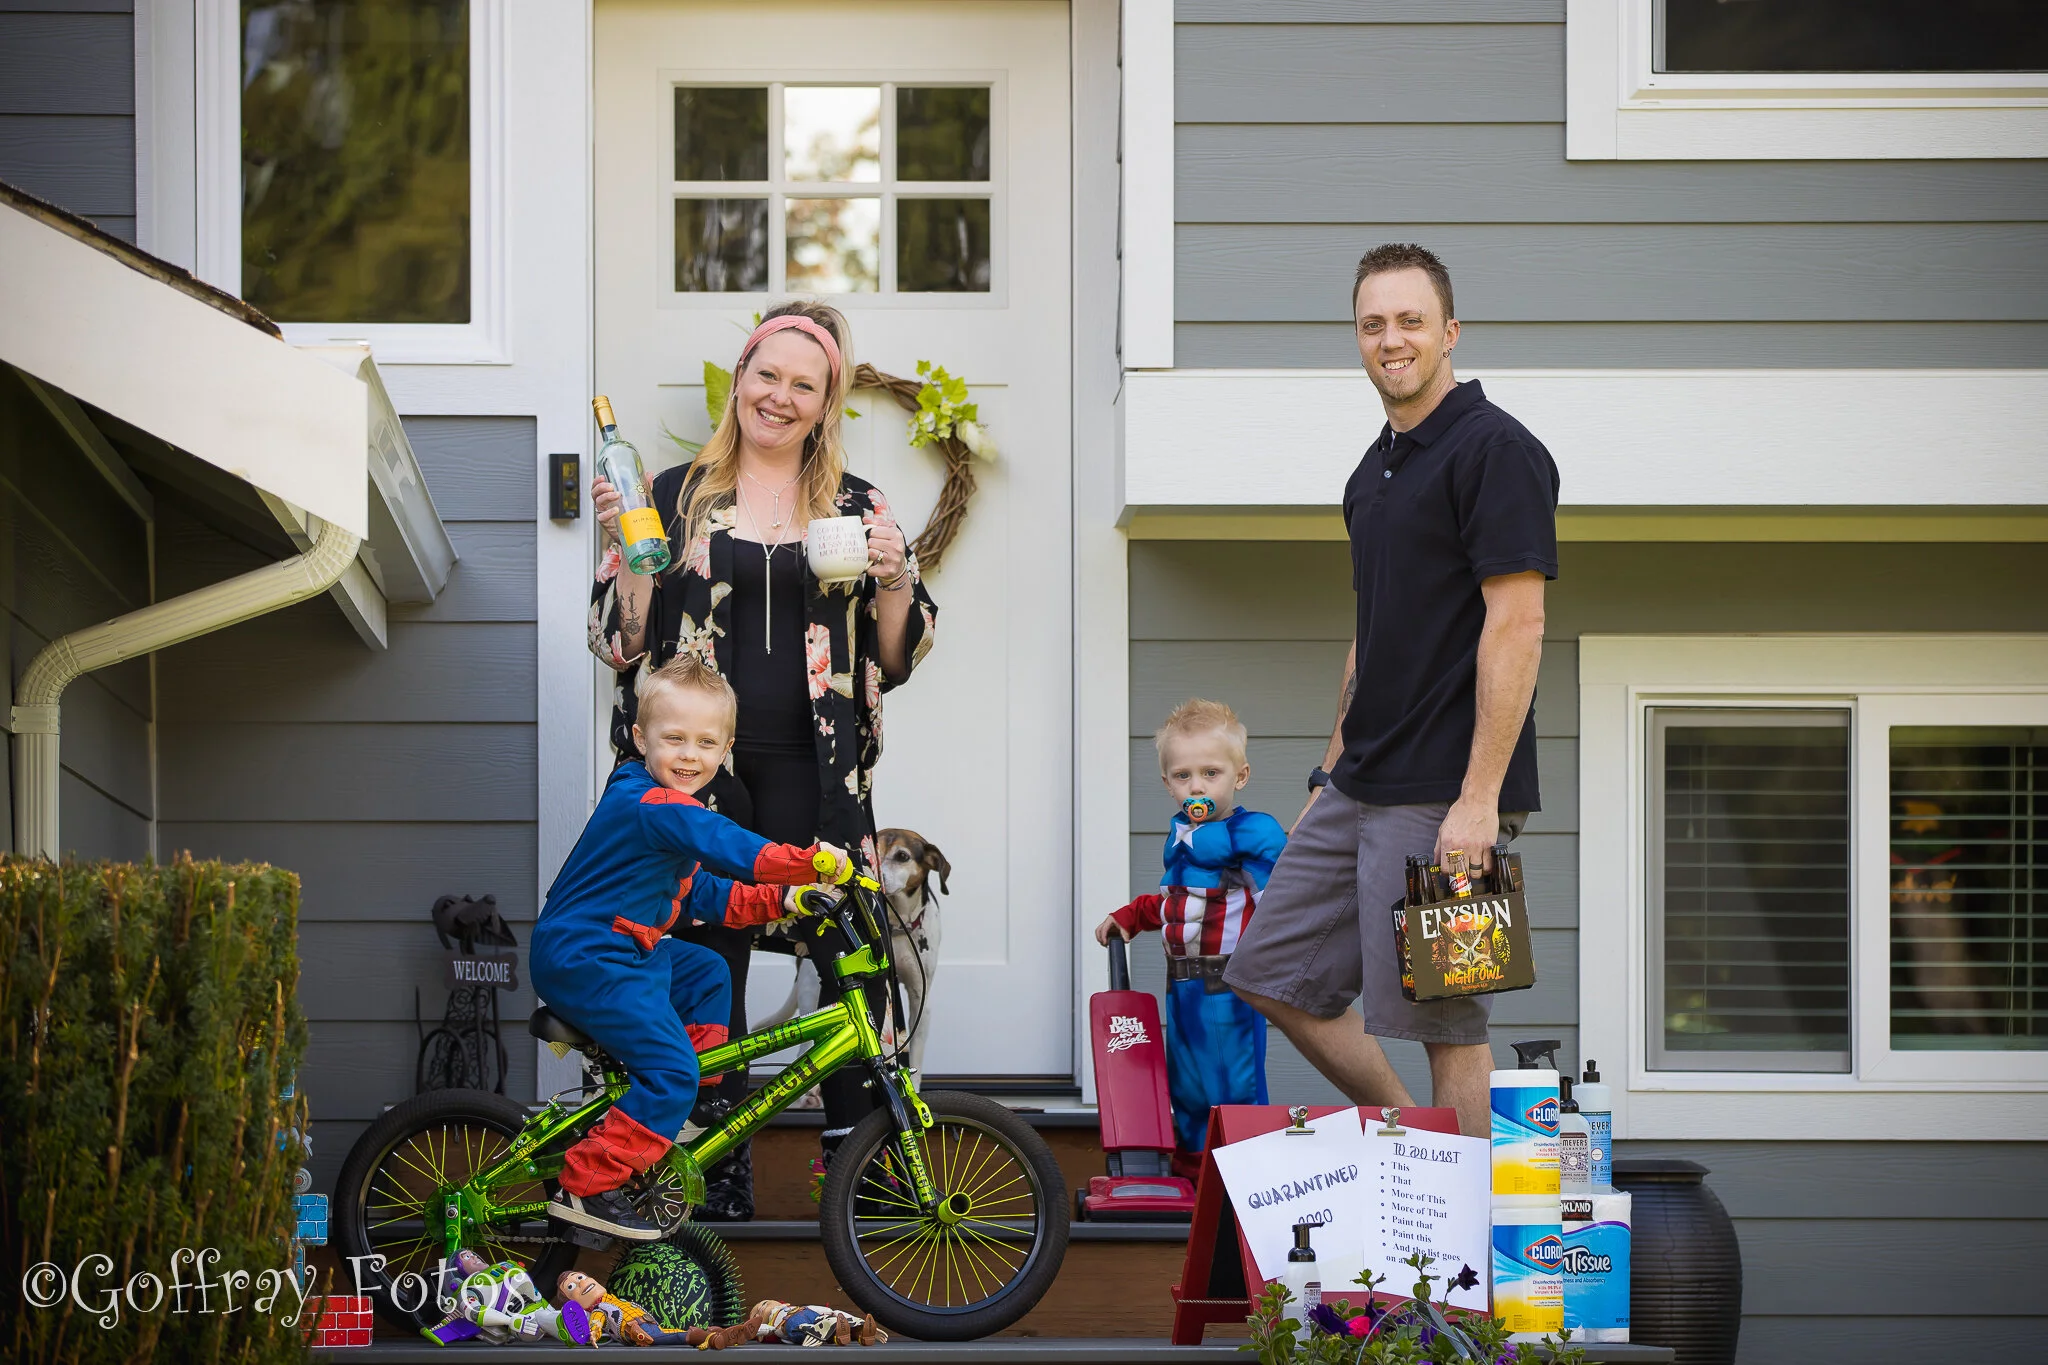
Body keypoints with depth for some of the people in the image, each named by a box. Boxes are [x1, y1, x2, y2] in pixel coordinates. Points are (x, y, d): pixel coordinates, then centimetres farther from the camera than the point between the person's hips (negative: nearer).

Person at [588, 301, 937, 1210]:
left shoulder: (858, 508, 13)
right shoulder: (676, 497, 10)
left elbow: (897, 656, 11)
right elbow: (622, 642, 7)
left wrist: (893, 579, -6)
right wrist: (630, 547, -7)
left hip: (814, 772, 0)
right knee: (708, 959, 0)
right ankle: (723, 1170, 9)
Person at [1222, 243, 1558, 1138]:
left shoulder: (1494, 450, -11)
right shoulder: (1376, 470, 17)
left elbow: (1516, 628, -18)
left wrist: (1479, 798, -23)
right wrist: (1333, 770, 21)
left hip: (1443, 796, -10)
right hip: (1363, 789, 10)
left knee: (1442, 1019, -5)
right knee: (1272, 975, 11)